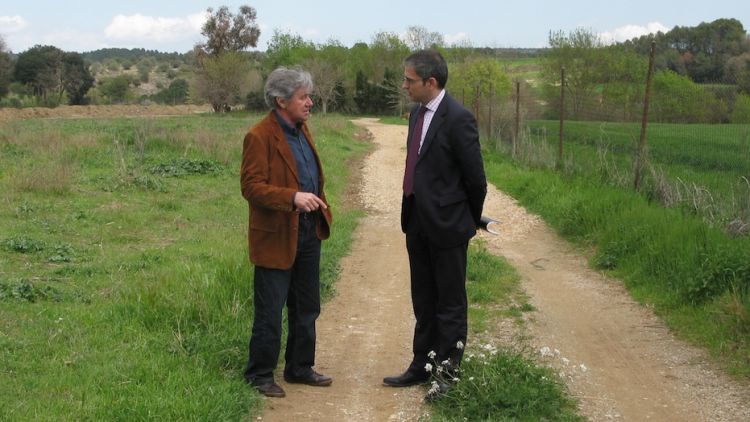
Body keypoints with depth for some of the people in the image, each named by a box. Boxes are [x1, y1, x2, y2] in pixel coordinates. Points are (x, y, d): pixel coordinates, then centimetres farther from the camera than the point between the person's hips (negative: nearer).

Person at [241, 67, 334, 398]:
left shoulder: (302, 130, 11)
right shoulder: (260, 136, -16)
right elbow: (251, 186, -22)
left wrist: (321, 207, 13)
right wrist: (293, 197, -32)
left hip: (308, 234, 8)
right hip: (276, 237, -8)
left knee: (306, 308, 16)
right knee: (269, 312, 1)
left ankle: (300, 368, 30)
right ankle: (260, 375, 15)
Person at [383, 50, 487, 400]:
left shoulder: (458, 118, -18)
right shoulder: (418, 113, 8)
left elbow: (476, 178, -13)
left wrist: (472, 219, 0)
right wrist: (412, 213, 15)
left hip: (447, 226, -8)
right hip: (417, 223, 8)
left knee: (450, 304, 6)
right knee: (423, 302, 18)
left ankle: (449, 372, 17)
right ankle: (421, 366, 30)